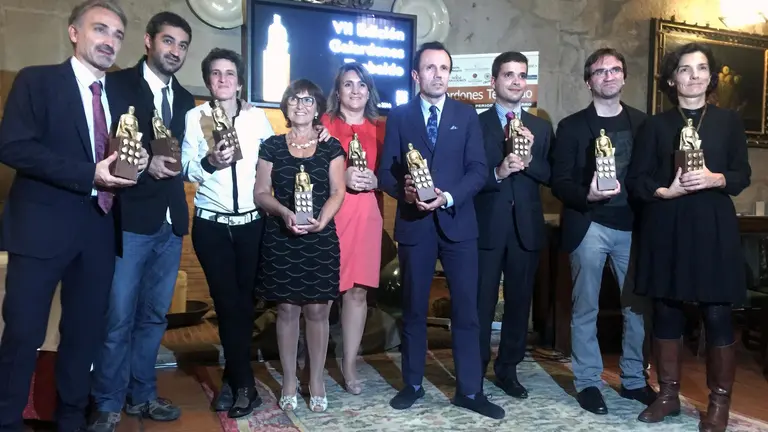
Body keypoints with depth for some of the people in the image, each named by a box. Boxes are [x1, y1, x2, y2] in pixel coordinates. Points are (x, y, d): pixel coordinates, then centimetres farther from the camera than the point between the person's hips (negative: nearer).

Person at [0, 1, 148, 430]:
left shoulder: (119, 94, 15)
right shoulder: (36, 80, -2)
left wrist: (135, 164, -4)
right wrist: (89, 174, -20)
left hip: (99, 230, 5)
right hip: (42, 227, -5)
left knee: (86, 331, 12)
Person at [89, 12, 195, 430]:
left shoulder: (184, 98, 15)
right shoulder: (116, 84, -2)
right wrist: (144, 164, -22)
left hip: (170, 223, 6)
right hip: (128, 220, -6)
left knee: (154, 316, 14)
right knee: (117, 319, 0)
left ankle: (141, 395, 29)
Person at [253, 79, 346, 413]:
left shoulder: (331, 147, 7)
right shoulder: (272, 146, 7)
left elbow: (337, 192, 1)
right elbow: (261, 193, 4)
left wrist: (321, 220, -17)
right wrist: (284, 212, -15)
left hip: (320, 238, 0)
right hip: (281, 238, 1)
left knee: (317, 310, 2)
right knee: (287, 309, 5)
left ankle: (316, 381, 16)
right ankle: (289, 382, 18)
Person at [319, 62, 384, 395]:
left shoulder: (377, 129, 14)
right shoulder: (324, 124, 3)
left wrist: (375, 180, -3)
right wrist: (341, 177, -15)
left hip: (365, 214, 4)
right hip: (328, 213, -3)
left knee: (358, 290, 4)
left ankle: (350, 364, 13)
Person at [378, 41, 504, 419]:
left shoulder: (467, 115, 6)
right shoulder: (398, 116, 6)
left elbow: (478, 170, -2)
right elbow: (384, 171, 1)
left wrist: (447, 197, -17)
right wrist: (404, 190, -19)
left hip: (457, 221, 0)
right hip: (413, 222, 0)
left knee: (466, 308, 3)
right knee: (413, 308, 10)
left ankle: (469, 390, 16)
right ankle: (412, 384, 25)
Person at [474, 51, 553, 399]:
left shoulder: (541, 128, 10)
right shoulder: (476, 124, -1)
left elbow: (551, 177, 2)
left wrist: (530, 152, -14)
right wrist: (498, 172, -24)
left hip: (527, 227, 4)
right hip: (486, 227, -3)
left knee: (519, 301, 12)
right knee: (481, 303, 4)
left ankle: (508, 369, 27)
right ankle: (475, 372, 18)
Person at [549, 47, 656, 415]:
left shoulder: (642, 122, 10)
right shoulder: (572, 126, 2)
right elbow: (559, 182, -4)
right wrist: (587, 195, -22)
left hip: (632, 227, 3)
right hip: (589, 227, -3)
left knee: (637, 305, 7)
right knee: (585, 309, 3)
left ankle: (634, 379, 22)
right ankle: (588, 382, 14)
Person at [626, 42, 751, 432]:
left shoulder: (728, 120, 9)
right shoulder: (656, 124, 7)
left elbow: (743, 173, 6)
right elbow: (636, 180, 3)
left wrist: (715, 179, -14)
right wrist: (665, 191, -14)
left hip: (713, 226, 0)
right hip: (666, 227, 1)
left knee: (717, 313, -2)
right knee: (665, 311, 5)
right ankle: (668, 394, 19)